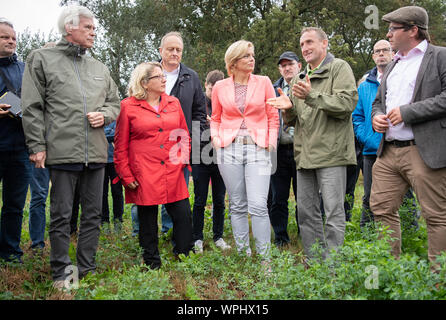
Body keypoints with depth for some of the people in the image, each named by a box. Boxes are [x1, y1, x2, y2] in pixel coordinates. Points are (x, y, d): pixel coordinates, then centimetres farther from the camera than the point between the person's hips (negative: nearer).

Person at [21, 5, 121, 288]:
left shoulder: (100, 68, 16)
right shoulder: (42, 58, 3)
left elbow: (115, 102, 24)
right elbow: (32, 108, -1)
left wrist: (104, 115, 2)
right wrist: (37, 146, -7)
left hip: (96, 153, 5)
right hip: (62, 152, -5)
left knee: (93, 214, 10)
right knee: (61, 215, 2)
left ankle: (87, 269, 23)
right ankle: (62, 273, 15)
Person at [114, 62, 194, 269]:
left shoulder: (174, 103, 11)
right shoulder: (128, 107, -1)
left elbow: (184, 135, 18)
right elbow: (121, 145, 1)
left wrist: (182, 159, 7)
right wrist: (126, 175, -3)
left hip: (173, 174, 3)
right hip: (144, 176, -3)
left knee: (184, 215, 1)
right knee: (148, 219, 6)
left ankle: (185, 258, 18)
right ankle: (152, 264, 21)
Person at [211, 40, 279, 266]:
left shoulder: (264, 83, 5)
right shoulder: (220, 87, 8)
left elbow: (273, 116, 10)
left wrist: (271, 141, -2)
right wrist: (215, 137, 2)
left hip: (257, 149, -2)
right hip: (229, 148, 2)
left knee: (258, 206, -12)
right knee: (237, 206, 7)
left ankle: (265, 260, -3)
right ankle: (242, 254, 19)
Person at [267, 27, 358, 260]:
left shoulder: (339, 68, 1)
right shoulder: (298, 79, 22)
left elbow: (347, 103, -13)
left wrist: (311, 96, -21)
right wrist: (289, 108, -1)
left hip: (331, 153, -7)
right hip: (305, 154, 7)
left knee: (333, 212, -6)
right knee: (306, 211, 10)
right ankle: (314, 261, 20)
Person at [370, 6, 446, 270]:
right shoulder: (393, 64, 22)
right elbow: (379, 101, 30)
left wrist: (407, 112, -15)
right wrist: (376, 116, 7)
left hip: (425, 152, -7)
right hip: (388, 152, 7)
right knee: (381, 208, 7)